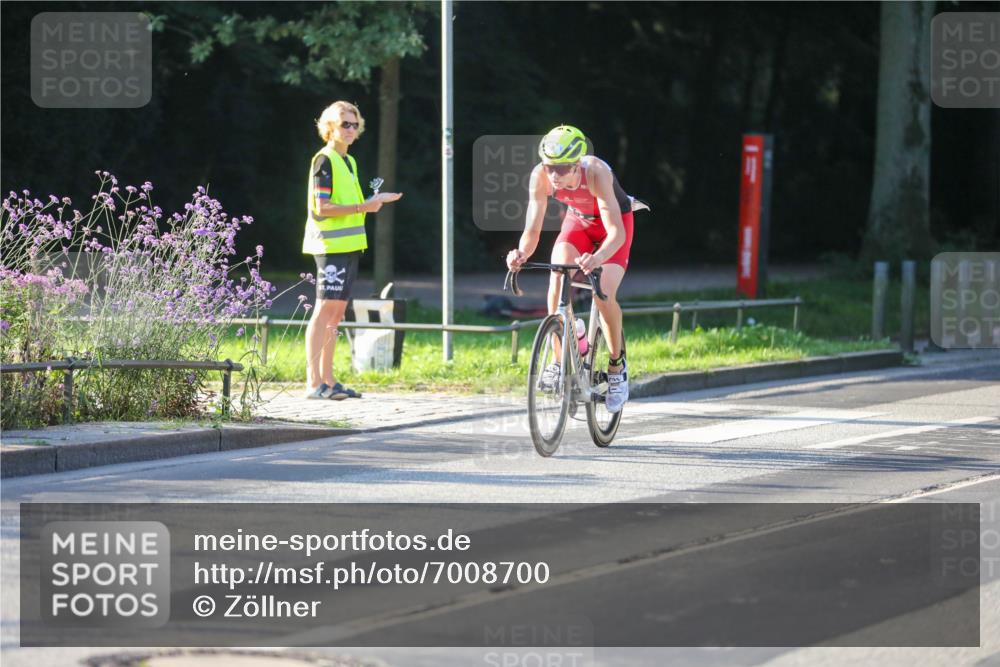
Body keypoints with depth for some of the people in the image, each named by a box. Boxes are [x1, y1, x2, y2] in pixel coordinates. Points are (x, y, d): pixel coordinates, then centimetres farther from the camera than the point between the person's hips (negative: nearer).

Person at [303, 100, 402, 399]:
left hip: (348, 245, 9)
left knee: (336, 313, 9)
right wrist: (362, 208, -17)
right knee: (325, 310, -11)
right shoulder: (324, 161, -9)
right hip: (330, 245, -9)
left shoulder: (349, 161, 18)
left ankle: (328, 380, 12)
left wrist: (374, 201, 14)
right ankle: (313, 383, -13)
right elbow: (322, 208, -16)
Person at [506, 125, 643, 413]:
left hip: (614, 221, -3)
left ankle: (617, 365, 3)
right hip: (578, 220, 3)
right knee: (558, 279, -24)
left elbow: (616, 232, -44)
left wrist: (597, 258, -64)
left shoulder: (596, 172, -39)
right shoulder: (541, 176, -29)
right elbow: (532, 230, -27)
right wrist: (521, 254, -49)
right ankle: (560, 360, -10)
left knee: (604, 295, -21)